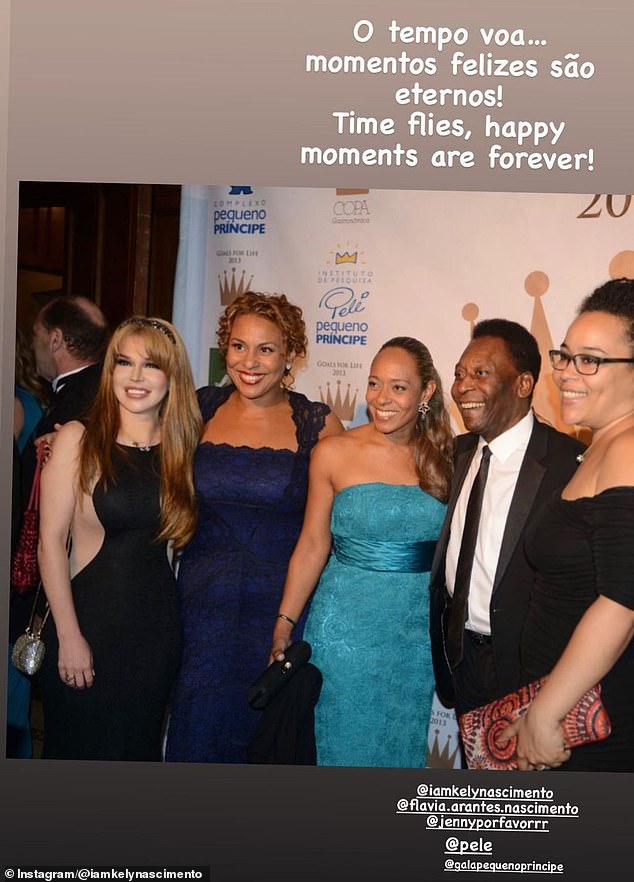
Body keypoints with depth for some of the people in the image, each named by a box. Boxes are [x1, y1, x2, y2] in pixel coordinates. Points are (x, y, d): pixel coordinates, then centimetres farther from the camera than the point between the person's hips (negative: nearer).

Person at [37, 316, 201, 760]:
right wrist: (69, 636, -12)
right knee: (78, 743, 12)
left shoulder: (184, 445, 3)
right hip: (88, 618, -3)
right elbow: (51, 542, -10)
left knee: (138, 743, 18)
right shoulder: (78, 440, -8)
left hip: (158, 625, 3)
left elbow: (179, 534, 4)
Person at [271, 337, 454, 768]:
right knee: (340, 739, 10)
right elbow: (312, 546, 0)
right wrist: (285, 623, -1)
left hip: (417, 631, 2)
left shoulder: (443, 457, 0)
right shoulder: (334, 453, -4)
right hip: (344, 627, -1)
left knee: (401, 744, 16)